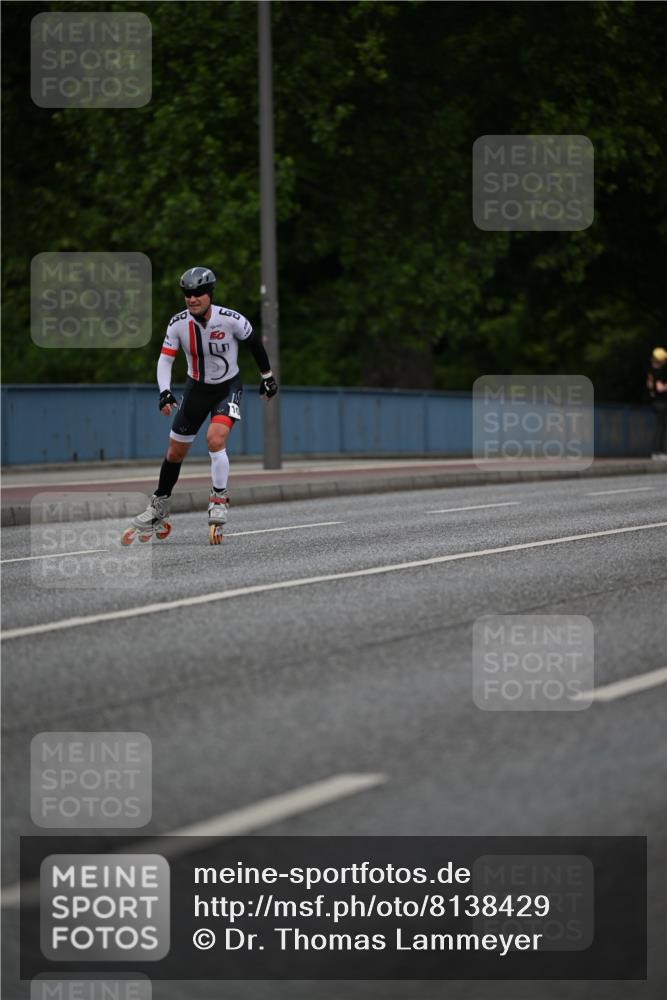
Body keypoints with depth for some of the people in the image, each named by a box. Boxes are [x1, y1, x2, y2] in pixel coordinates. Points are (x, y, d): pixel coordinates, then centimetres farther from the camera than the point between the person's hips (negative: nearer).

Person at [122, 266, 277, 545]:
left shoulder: (230, 320, -22)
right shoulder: (178, 323, -15)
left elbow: (254, 342, -5)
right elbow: (165, 358, -11)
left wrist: (267, 376, 6)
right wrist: (165, 392, -27)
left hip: (228, 388, -3)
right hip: (196, 387, 3)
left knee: (215, 439, -27)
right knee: (175, 451, 8)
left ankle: (219, 501, -10)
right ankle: (159, 509, 27)